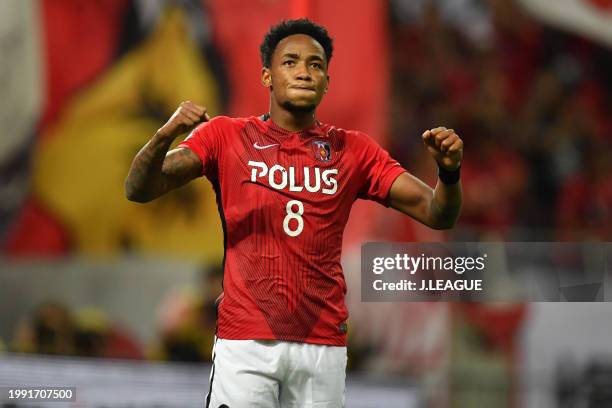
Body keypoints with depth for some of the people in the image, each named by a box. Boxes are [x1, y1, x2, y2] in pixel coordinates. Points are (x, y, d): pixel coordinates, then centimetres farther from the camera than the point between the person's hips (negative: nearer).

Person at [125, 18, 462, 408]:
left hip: (323, 344, 2)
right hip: (245, 342, -2)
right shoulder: (226, 136, 4)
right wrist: (164, 138, -25)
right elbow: (139, 190, -4)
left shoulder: (354, 150, 8)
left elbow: (436, 213, 4)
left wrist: (449, 173, -18)